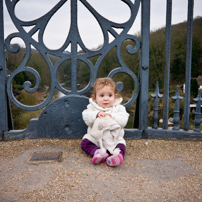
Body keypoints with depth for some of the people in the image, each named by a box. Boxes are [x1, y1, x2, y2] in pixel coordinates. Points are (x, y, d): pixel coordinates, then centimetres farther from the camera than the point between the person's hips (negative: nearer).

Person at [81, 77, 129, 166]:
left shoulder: (119, 108, 3)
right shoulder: (92, 107, 5)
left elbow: (123, 120, -11)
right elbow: (86, 117, -9)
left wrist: (111, 116, -25)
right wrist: (96, 114, -25)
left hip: (114, 138, -1)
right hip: (95, 137, 1)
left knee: (121, 145, -26)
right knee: (85, 142, -19)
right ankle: (97, 152, -37)